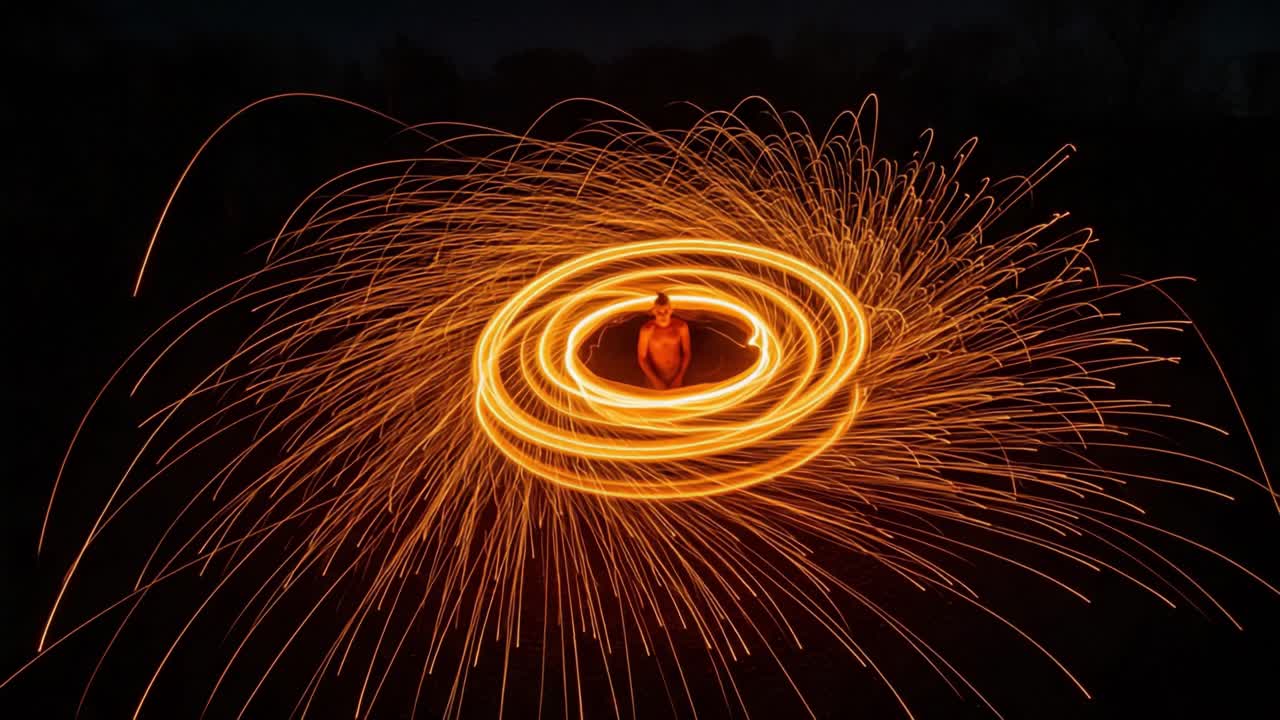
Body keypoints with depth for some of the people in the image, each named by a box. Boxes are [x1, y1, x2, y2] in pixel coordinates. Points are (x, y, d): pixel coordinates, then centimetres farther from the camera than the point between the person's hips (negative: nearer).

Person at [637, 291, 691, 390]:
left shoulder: (681, 326, -15)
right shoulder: (647, 330, -21)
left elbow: (686, 353, -4)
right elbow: (641, 358, -14)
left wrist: (680, 377, -11)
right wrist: (655, 380, -20)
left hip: (676, 377, 2)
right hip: (655, 377, -2)